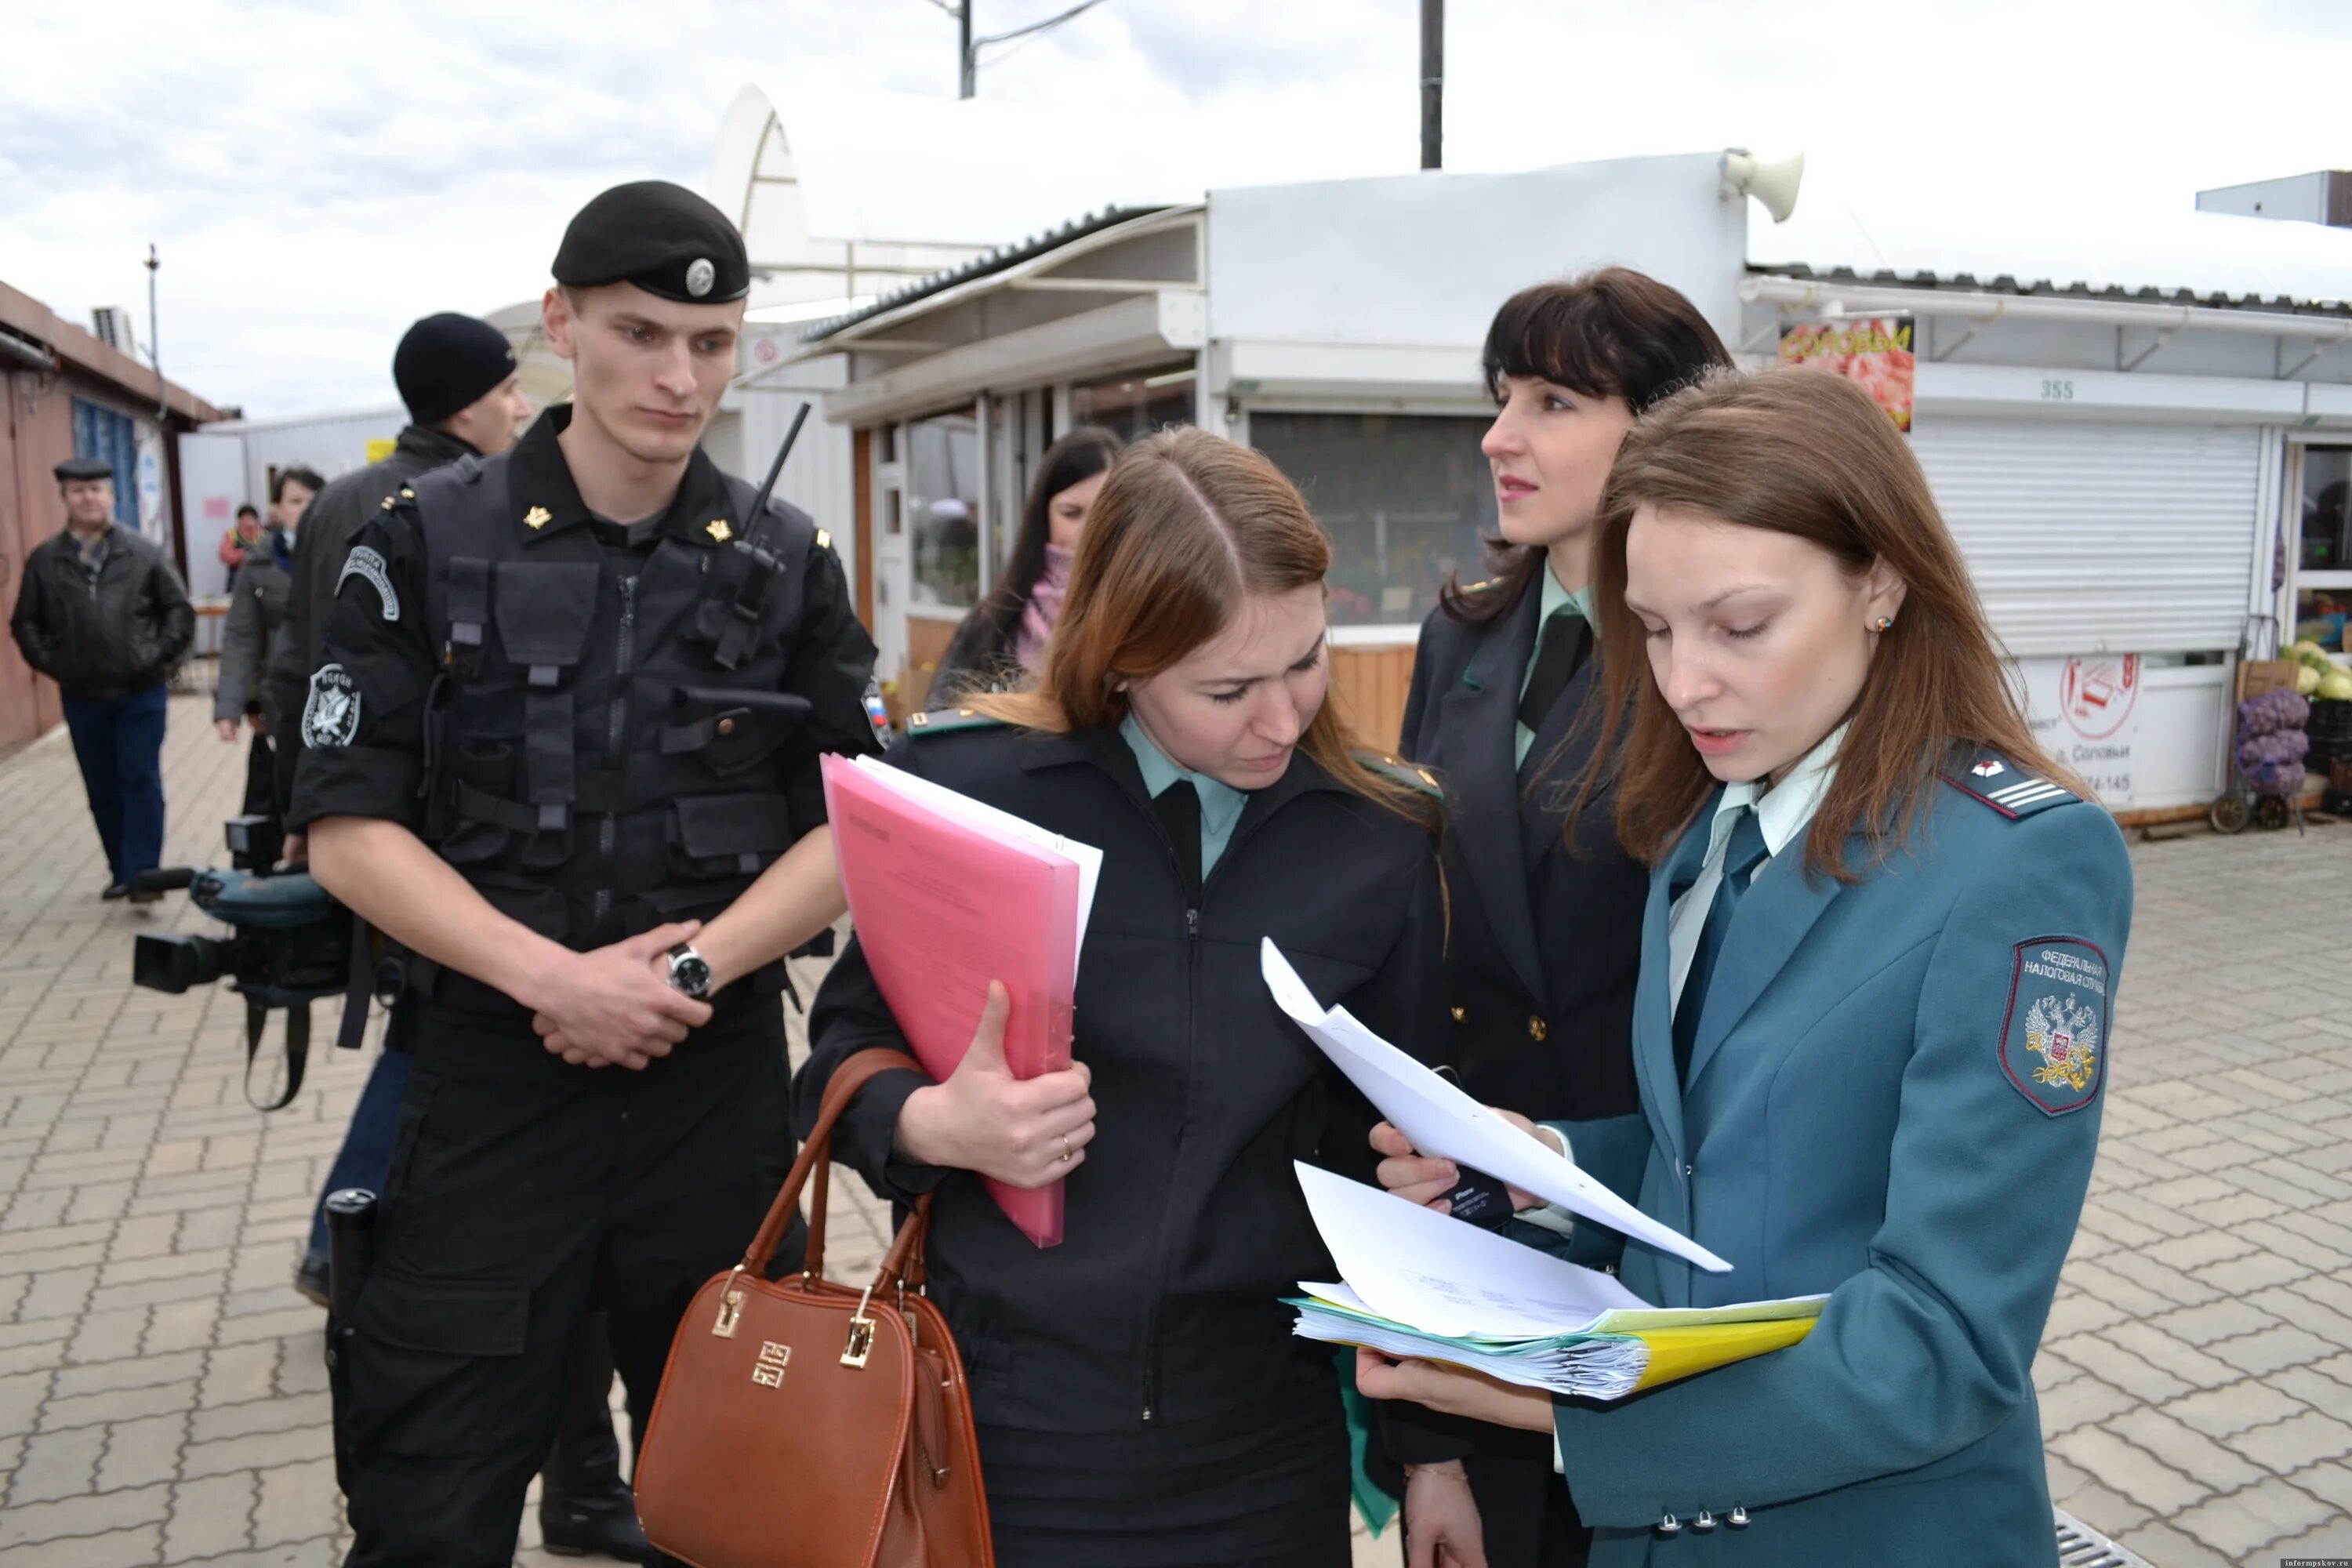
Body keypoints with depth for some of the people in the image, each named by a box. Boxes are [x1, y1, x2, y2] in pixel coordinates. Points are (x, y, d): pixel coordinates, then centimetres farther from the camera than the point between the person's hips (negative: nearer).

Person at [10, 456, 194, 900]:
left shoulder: (143, 552, -1)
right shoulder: (45, 559, 3)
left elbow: (179, 609, 3)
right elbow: (25, 622, 9)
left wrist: (161, 656, -5)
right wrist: (49, 662, -3)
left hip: (140, 693, -2)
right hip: (82, 697, 2)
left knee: (141, 781, -4)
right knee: (102, 788, 10)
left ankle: (143, 874, -1)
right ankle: (121, 871, 21)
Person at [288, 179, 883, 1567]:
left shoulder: (788, 565, 3)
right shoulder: (427, 543, -2)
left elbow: (855, 826, 1)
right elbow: (350, 828, -5)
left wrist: (695, 964, -14)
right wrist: (554, 978, -16)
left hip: (721, 1077, 2)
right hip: (491, 1079, -1)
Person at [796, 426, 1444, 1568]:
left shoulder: (1380, 839, -3)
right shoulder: (971, 787, -9)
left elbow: (1394, 1127, 6)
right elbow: (843, 1057, -1)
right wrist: (929, 1124, -20)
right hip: (1009, 1423, -1)